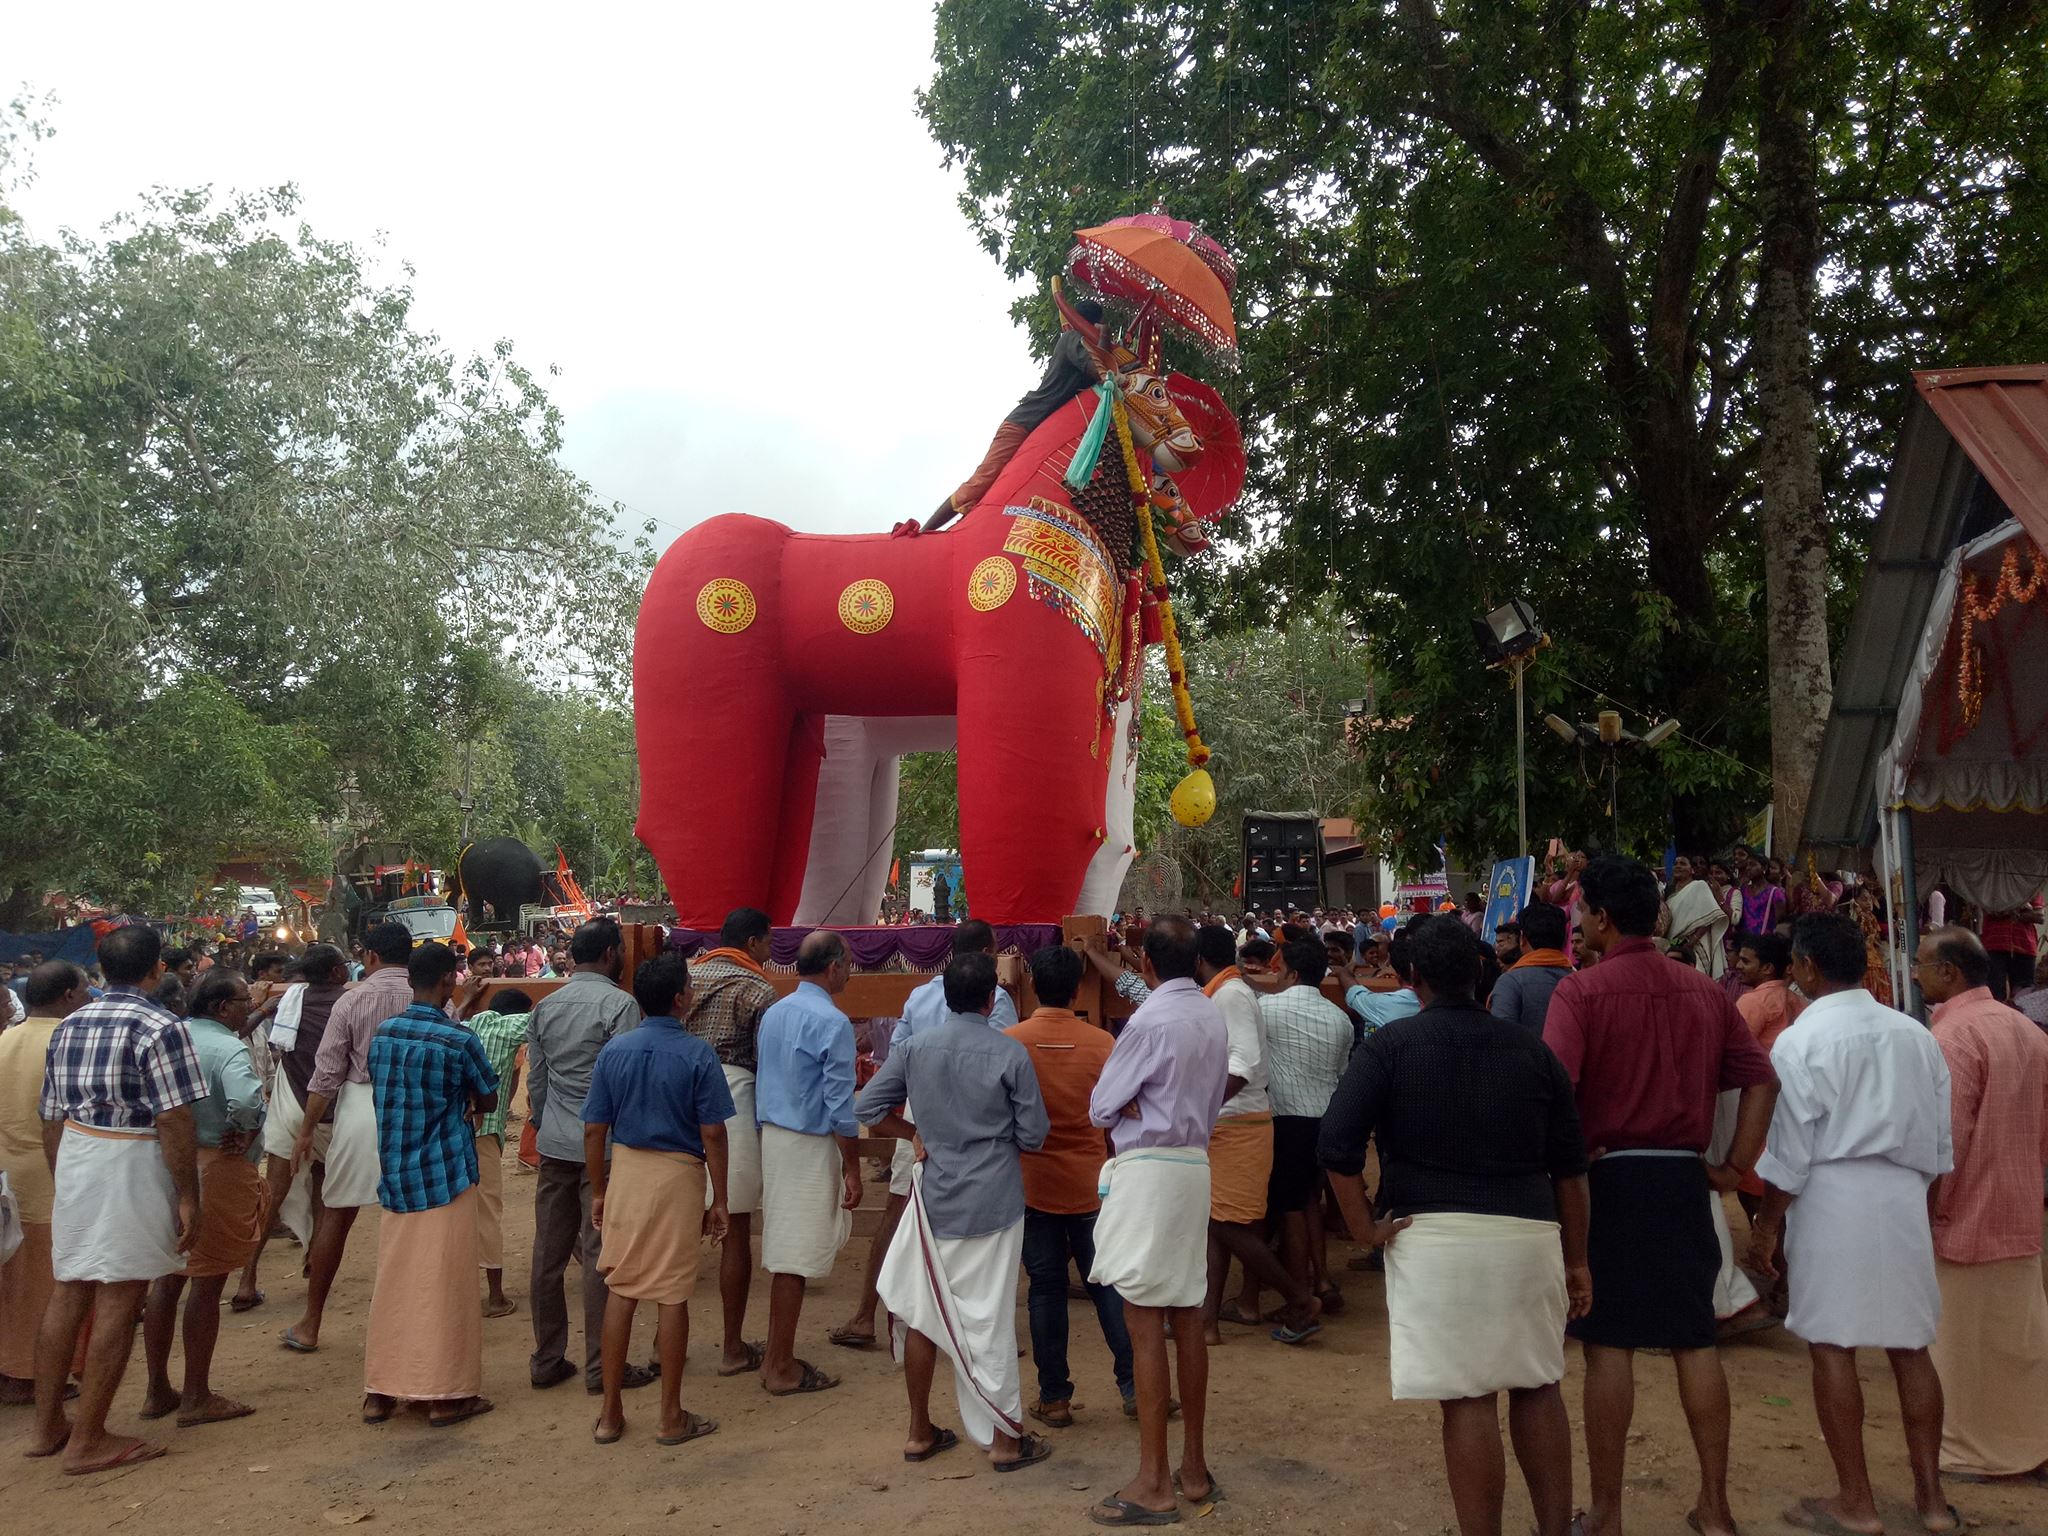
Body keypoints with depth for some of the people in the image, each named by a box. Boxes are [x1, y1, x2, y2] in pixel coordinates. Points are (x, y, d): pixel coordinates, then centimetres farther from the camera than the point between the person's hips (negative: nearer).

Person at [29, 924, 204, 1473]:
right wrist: (188, 1196, -12)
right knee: (119, 1301, 1)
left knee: (68, 1290, 17)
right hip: (131, 1166, -8)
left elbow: (52, 1118, 15)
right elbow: (173, 1123, -18)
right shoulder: (160, 1028, -14)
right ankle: (88, 1441, 8)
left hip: (73, 1160, 8)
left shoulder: (68, 1027, 10)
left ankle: (47, 1426, 28)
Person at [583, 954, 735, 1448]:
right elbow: (712, 1135, -11)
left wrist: (598, 1192, 12)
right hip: (678, 1174, -3)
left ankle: (610, 1412, 20)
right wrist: (718, 1201, -2)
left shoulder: (614, 1050, -1)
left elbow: (594, 1130, 2)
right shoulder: (697, 1054, -11)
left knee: (620, 1290, 12)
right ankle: (671, 1417, 14)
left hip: (625, 1171, 4)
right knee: (672, 1294, 4)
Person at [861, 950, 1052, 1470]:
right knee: (988, 1319, 5)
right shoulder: (1010, 1054, -12)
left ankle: (920, 1432, 25)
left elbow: (869, 1106, 0)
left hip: (934, 1196, 3)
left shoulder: (914, 1048, -4)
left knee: (921, 1311, 14)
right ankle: (1005, 1439, 16)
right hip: (993, 1202, -3)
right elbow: (1033, 1136, -7)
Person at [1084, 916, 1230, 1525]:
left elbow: (1102, 1108, -9)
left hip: (1147, 1170, -8)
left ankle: (1153, 1484, 3)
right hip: (1195, 1163, 8)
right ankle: (1194, 1467, 24)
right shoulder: (1214, 1018, 9)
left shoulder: (1149, 1020, -15)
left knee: (1145, 1323, -2)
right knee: (1187, 1317, 14)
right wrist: (1148, 1108, 7)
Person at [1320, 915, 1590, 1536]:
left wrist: (1366, 1226, -3)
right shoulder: (1530, 1047, 7)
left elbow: (1336, 1146, -13)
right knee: (1537, 1387, 18)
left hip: (1435, 1236, -3)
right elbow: (1569, 1166, 11)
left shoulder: (1390, 1045, -3)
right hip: (1529, 1233, 4)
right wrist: (1576, 1260, 18)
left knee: (1468, 1399, 2)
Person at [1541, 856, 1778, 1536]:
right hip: (1684, 1177, 5)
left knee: (1609, 1345, 3)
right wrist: (1737, 1166, 8)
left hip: (1610, 1175, -5)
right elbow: (1761, 1079, 6)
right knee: (1695, 1339, 13)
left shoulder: (1581, 990, -11)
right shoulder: (1703, 990, 7)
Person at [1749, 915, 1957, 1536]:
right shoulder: (1916, 1036, 9)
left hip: (1833, 1196, -5)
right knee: (1910, 1345, 13)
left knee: (1831, 1345, 3)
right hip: (1905, 1196, 6)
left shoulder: (1800, 1041, -8)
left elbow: (1789, 1152, -9)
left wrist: (1766, 1228, -1)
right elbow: (1940, 1140, 13)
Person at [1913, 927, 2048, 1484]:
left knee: (1963, 1339, 5)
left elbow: (1945, 1139, -21)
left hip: (1964, 1214, -8)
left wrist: (1925, 1208, -12)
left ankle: (1968, 1452, 15)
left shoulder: (1952, 1036, -20)